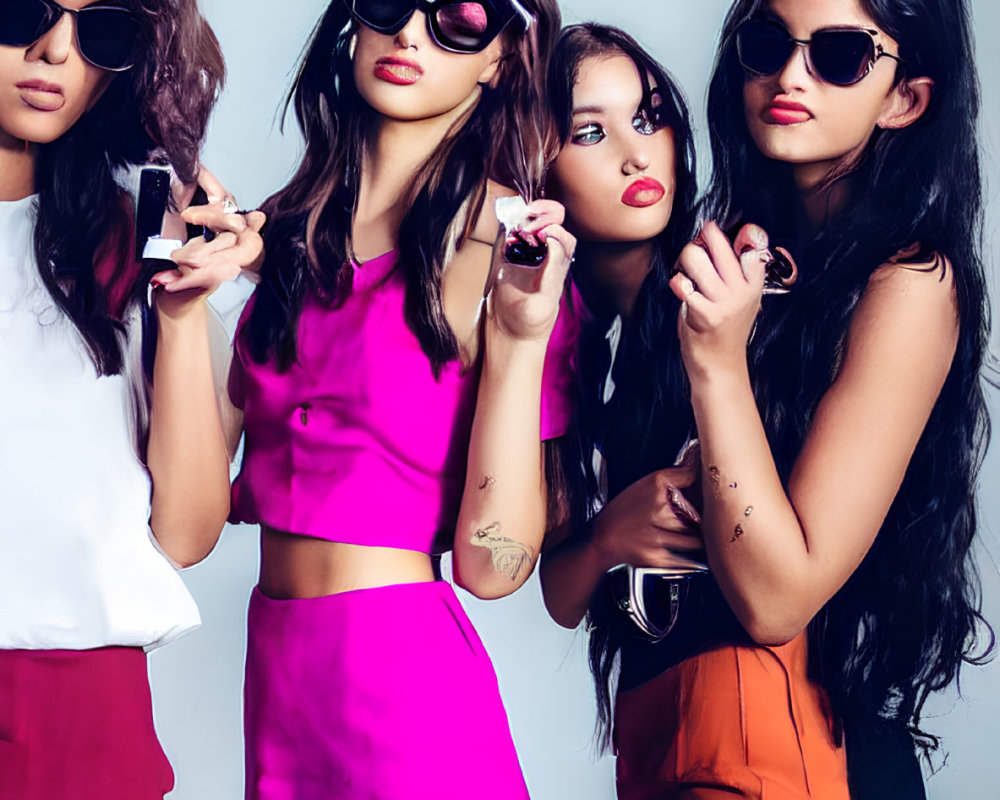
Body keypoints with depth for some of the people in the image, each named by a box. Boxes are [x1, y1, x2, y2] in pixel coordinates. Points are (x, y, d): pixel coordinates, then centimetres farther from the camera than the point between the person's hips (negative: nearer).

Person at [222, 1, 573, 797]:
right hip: (274, 654, 5)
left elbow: (493, 566, -15)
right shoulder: (285, 230, 4)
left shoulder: (508, 246, -9)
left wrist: (520, 336, -21)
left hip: (400, 665, -5)